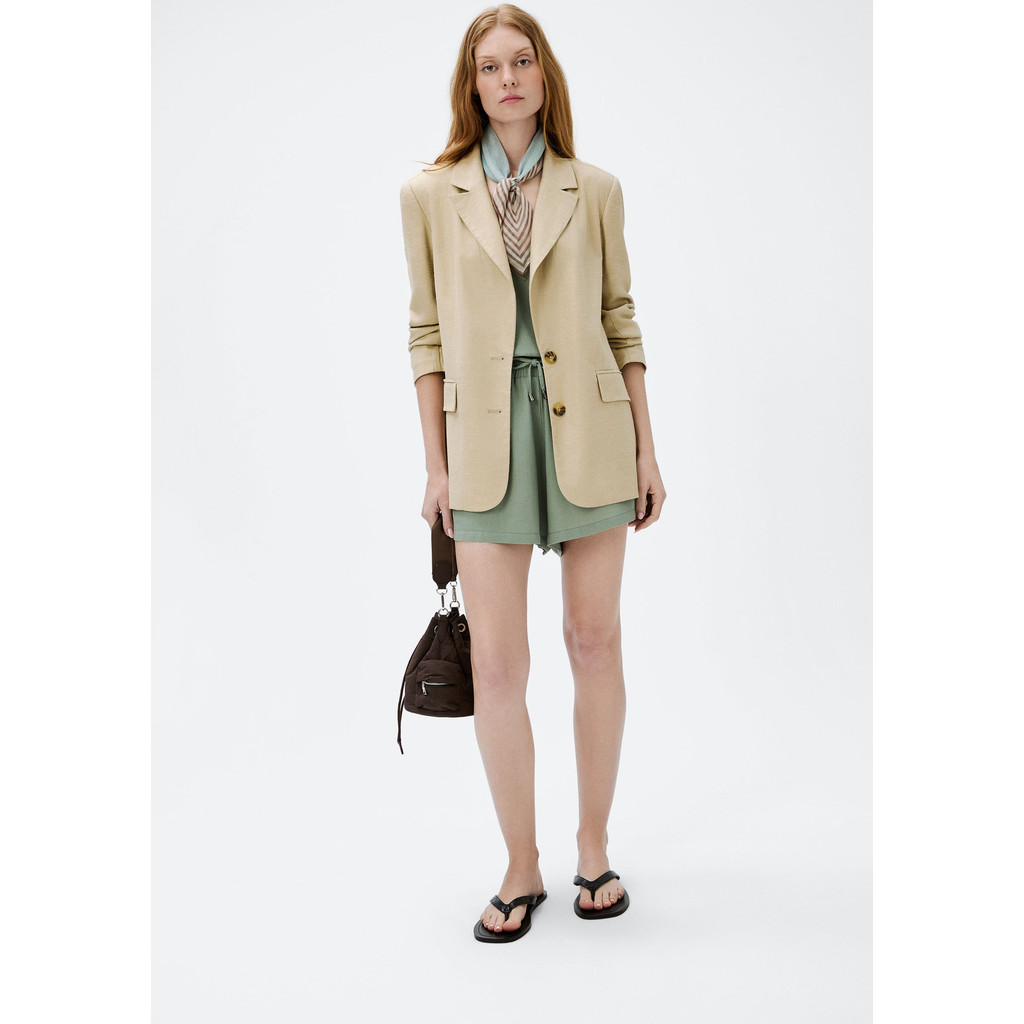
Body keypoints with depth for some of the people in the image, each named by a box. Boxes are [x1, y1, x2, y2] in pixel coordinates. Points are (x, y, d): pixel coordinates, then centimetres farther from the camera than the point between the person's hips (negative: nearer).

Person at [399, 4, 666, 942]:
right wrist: (436, 464, 1)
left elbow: (620, 320, 8)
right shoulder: (431, 194, 6)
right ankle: (522, 867, 15)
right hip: (488, 439, 0)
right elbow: (428, 332, 6)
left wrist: (646, 449, 5)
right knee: (498, 663, -3)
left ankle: (595, 849, 23)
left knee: (596, 641, 6)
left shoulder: (594, 190, 7)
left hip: (589, 430, 1)